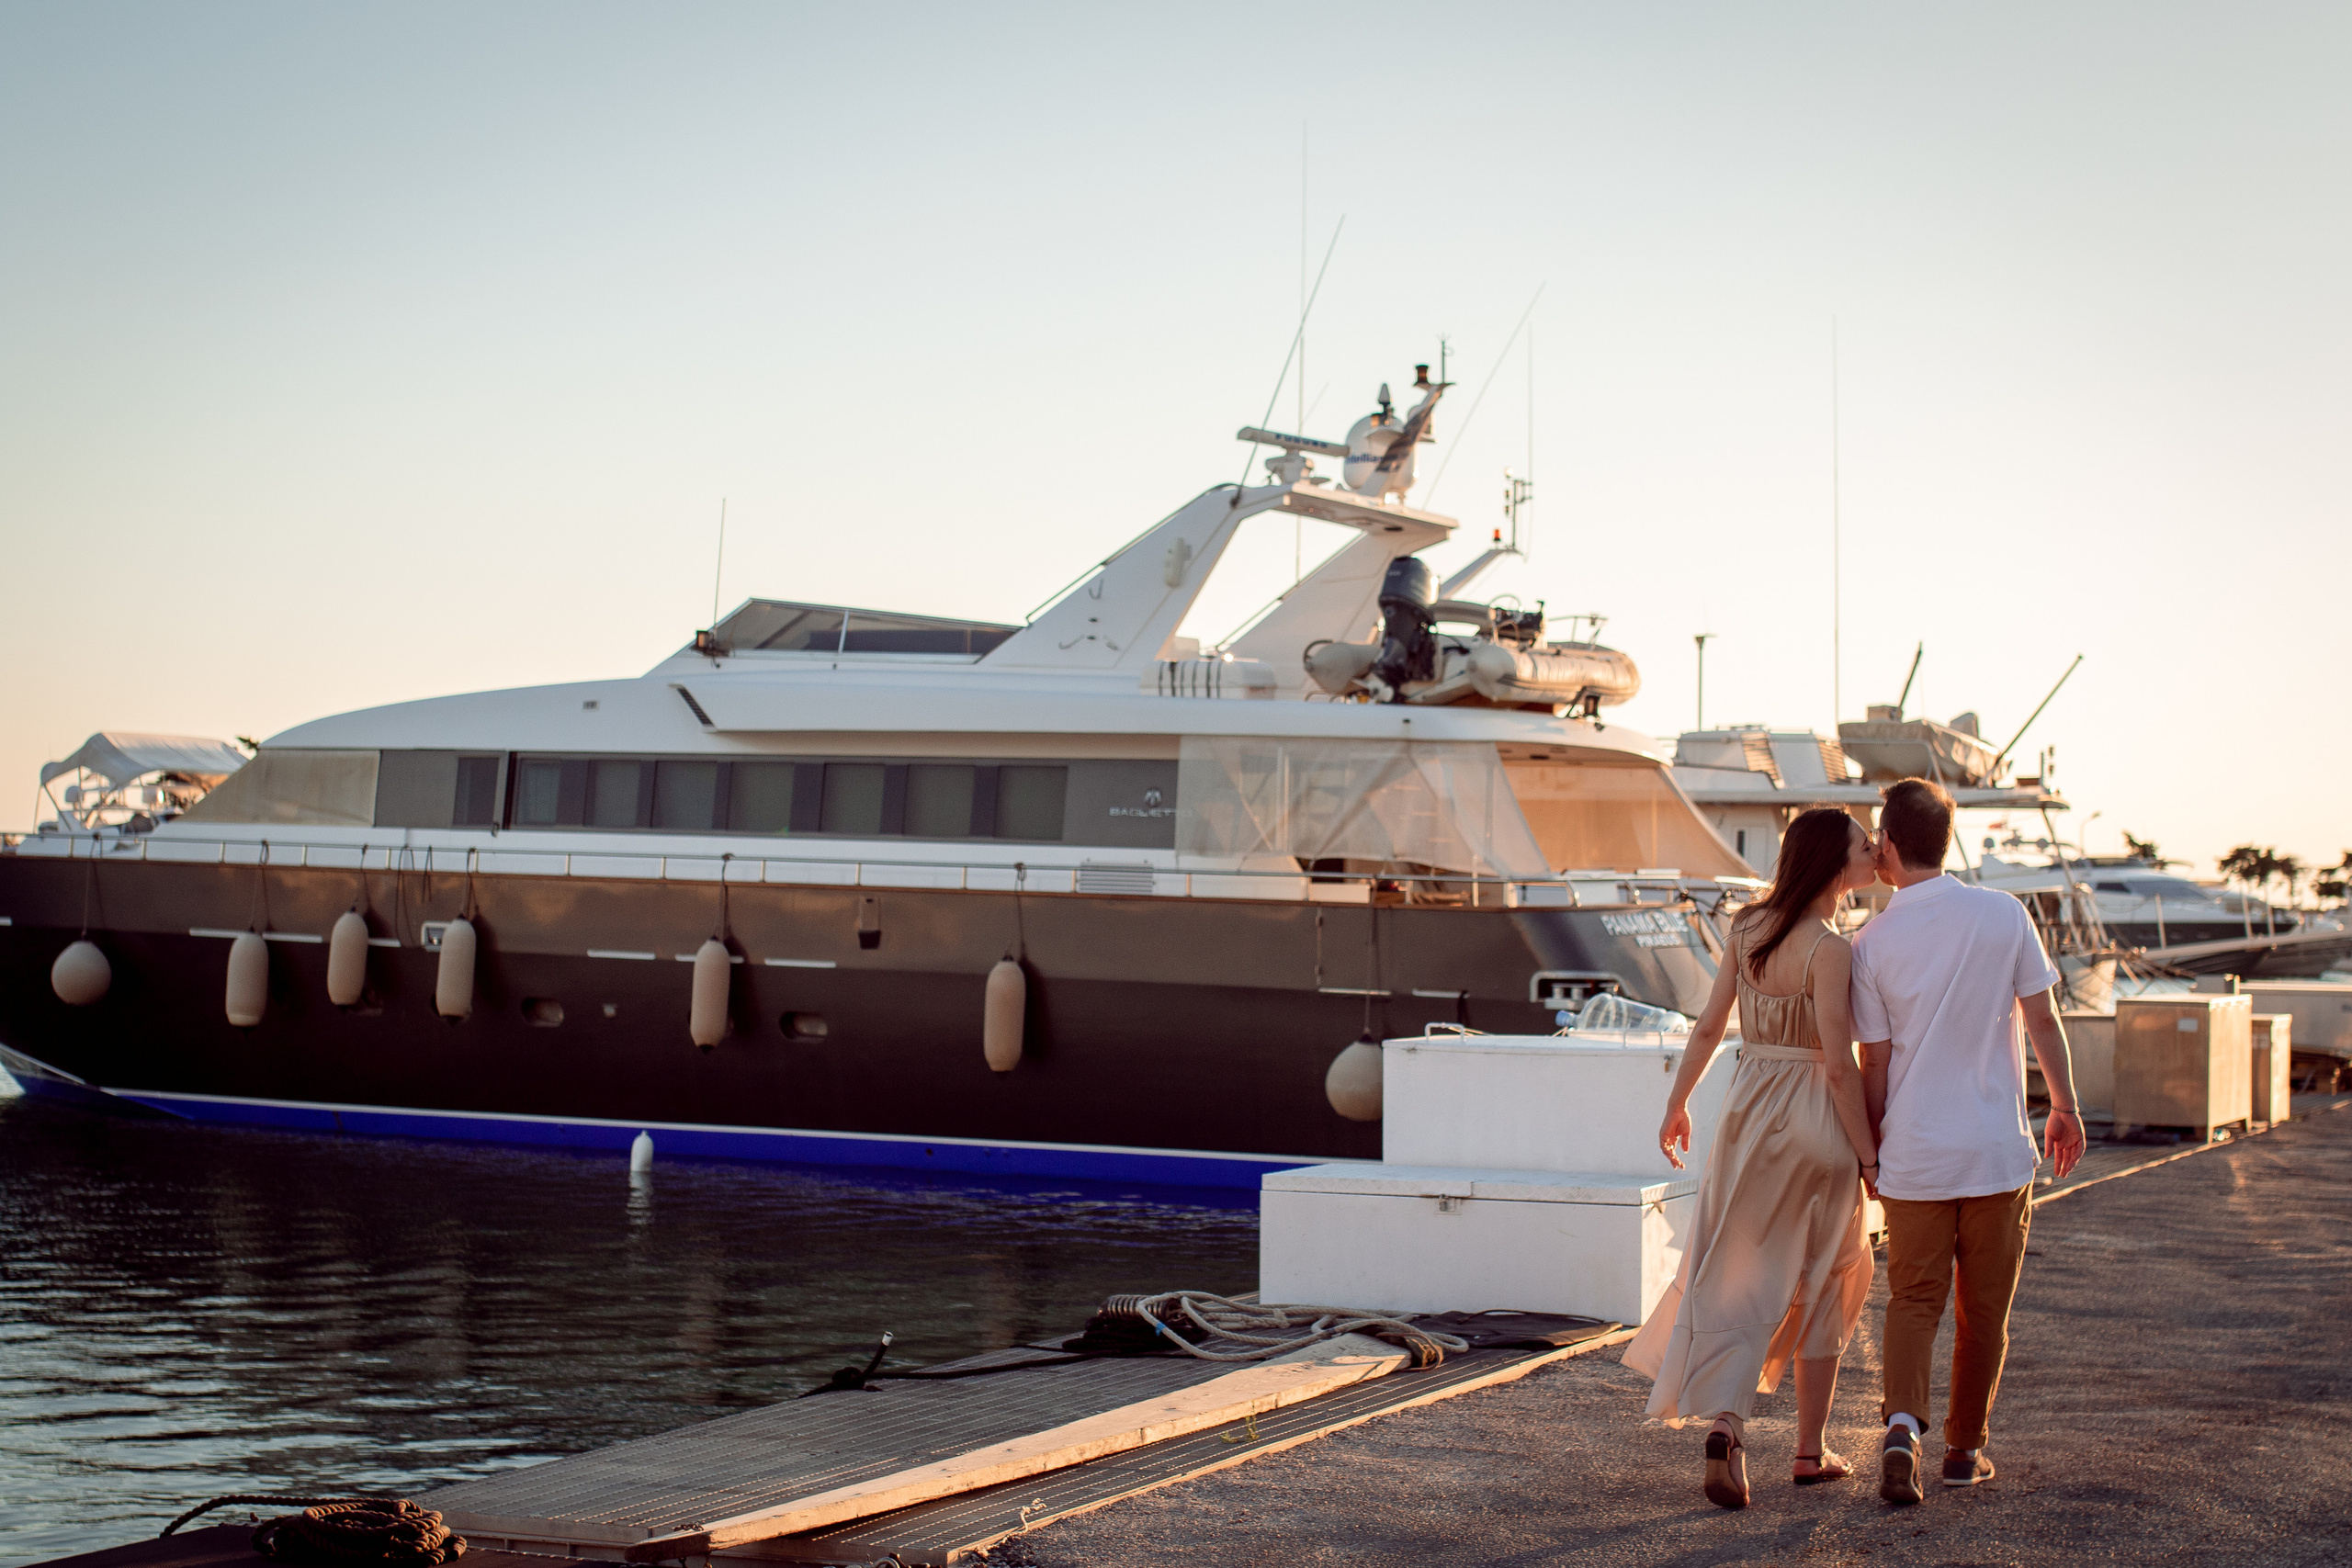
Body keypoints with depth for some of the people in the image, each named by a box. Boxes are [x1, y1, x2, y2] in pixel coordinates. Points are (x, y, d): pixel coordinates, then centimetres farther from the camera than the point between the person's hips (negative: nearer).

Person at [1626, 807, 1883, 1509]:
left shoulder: (1746, 929, 2)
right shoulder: (1829, 950, -17)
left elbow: (1709, 1027, 7)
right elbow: (1839, 1065, -18)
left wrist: (1677, 1103, 19)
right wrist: (1869, 1155, -10)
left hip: (1749, 1108, 5)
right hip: (1816, 1118, -5)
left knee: (1736, 1279, 7)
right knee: (1821, 1286, 12)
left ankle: (1724, 1424, -14)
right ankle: (1811, 1451, 19)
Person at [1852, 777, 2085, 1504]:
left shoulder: (1871, 944, -7)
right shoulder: (2004, 916, -5)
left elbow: (1874, 1064, -3)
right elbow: (2042, 1021, 0)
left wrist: (1870, 1147, 10)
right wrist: (2065, 1106, 15)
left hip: (1913, 1153, 0)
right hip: (1997, 1146, 1)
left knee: (1912, 1298, 9)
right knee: (1984, 1308, 13)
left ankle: (1903, 1424, -14)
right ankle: (1965, 1447, 22)